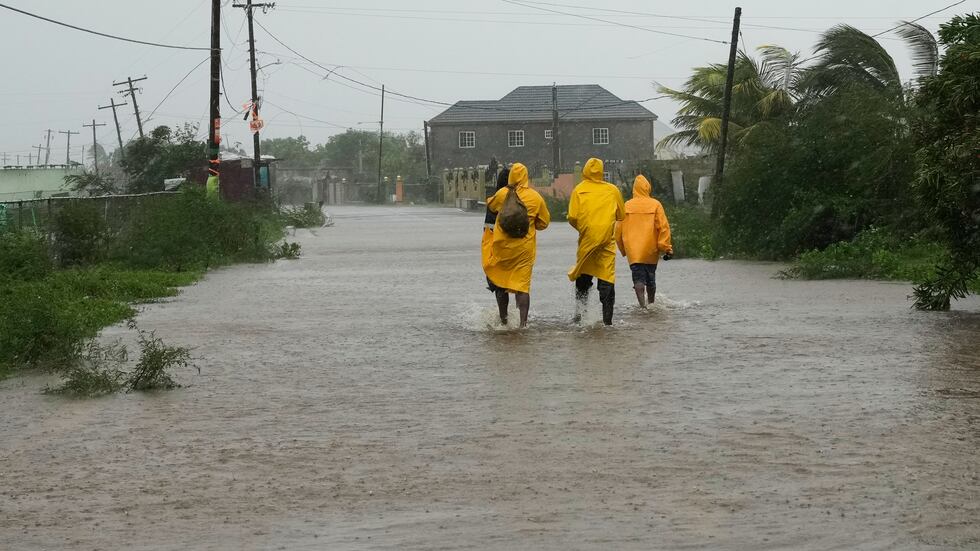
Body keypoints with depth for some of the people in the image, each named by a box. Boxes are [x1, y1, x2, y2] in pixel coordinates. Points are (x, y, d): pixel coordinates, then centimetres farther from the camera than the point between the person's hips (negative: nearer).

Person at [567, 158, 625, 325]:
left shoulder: (578, 190, -1)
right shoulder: (613, 190, 3)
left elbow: (572, 217, -5)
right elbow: (621, 215, 10)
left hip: (586, 238, 0)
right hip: (607, 239, 0)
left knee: (583, 275, 16)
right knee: (607, 279, 1)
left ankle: (579, 308, 5)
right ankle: (607, 319, -3)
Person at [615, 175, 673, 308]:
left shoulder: (626, 206, 2)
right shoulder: (655, 205, -2)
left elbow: (618, 230, 6)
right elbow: (663, 227, -6)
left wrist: (623, 250, 18)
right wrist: (667, 248, -3)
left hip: (632, 250, 0)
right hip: (651, 250, 0)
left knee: (638, 278, -3)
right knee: (651, 278, 17)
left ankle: (642, 304, -21)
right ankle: (651, 303, 31)